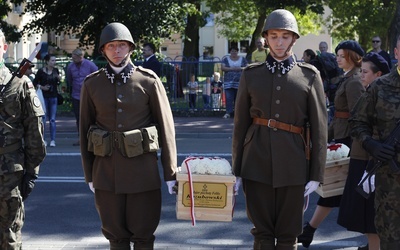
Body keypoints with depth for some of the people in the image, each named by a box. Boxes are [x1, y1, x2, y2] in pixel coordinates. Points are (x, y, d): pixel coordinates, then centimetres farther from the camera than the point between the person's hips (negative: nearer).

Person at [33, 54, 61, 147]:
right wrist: (42, 87, -16)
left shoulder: (55, 70, 5)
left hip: (53, 97, 3)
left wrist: (59, 78, -4)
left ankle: (52, 140, 4)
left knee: (52, 119, 3)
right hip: (44, 97, -3)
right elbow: (35, 82, -1)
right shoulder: (41, 71, -7)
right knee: (44, 119, -1)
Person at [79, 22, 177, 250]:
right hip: (107, 170, 2)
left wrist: (171, 172, -4)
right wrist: (89, 175, 7)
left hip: (142, 168, -2)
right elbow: (85, 130, 7)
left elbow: (166, 127, -2)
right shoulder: (92, 84, 3)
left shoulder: (149, 81, -3)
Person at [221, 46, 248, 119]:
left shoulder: (242, 59, 14)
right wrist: (232, 69, -13)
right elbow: (222, 68, -2)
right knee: (229, 98, -11)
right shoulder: (226, 59, 10)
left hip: (239, 81, 1)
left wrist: (240, 68, -11)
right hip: (229, 82, -1)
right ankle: (228, 112, -15)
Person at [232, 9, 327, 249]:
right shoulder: (251, 74, 6)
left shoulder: (309, 75, 3)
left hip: (292, 165, 0)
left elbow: (319, 128, 2)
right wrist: (236, 170, 6)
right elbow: (240, 124, 8)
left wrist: (316, 175, -2)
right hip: (257, 163, 1)